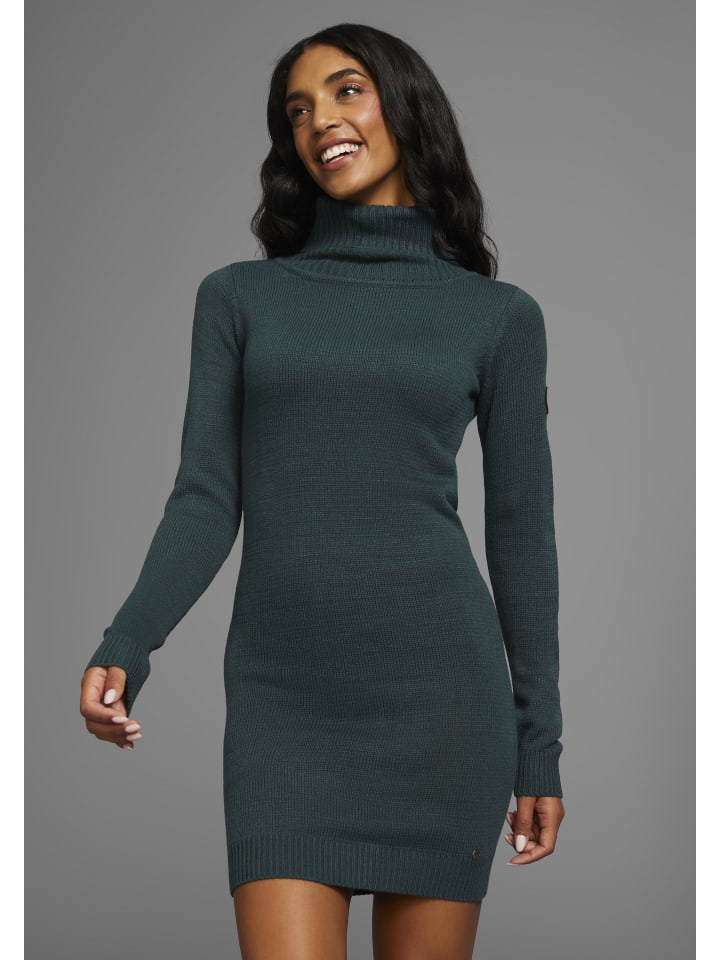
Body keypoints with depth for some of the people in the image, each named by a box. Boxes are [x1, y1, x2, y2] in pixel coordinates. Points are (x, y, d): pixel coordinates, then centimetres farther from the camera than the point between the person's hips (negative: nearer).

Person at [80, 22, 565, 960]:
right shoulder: (239, 297, 10)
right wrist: (124, 647, -12)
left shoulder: (498, 316, 7)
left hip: (439, 690, 0)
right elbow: (206, 502, 5)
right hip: (284, 698, 0)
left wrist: (540, 743, 6)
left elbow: (521, 533, 7)